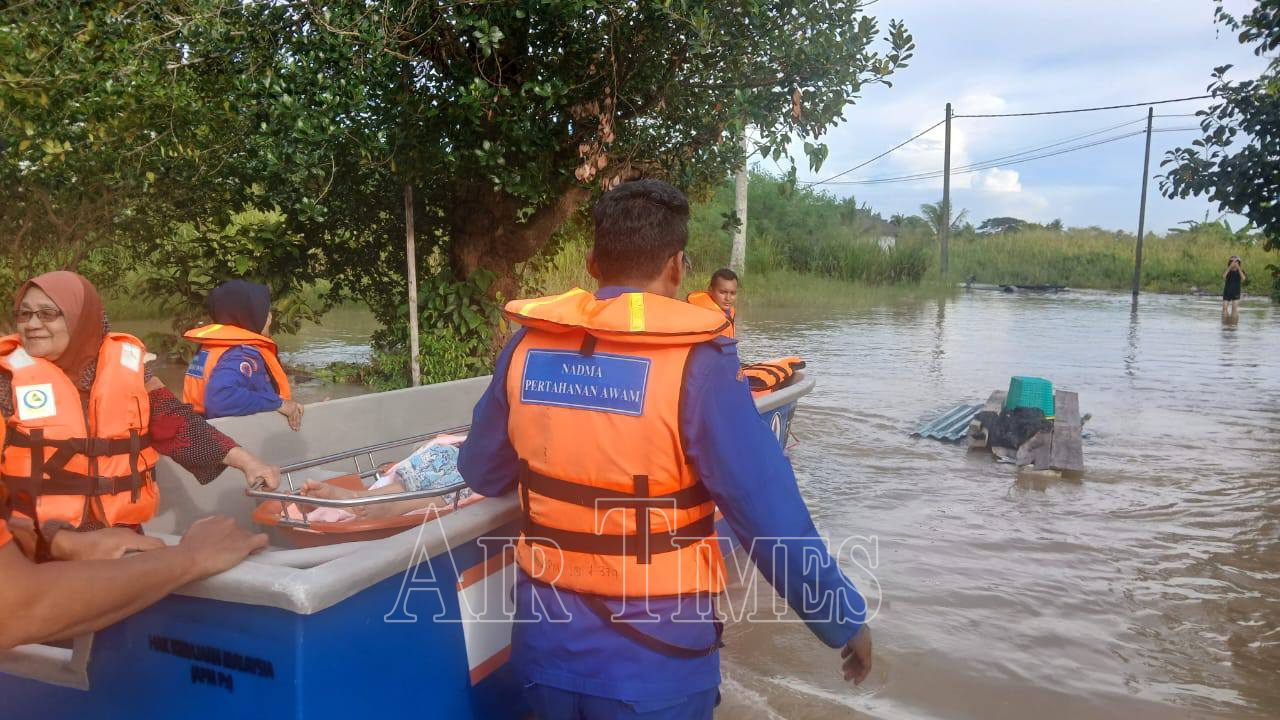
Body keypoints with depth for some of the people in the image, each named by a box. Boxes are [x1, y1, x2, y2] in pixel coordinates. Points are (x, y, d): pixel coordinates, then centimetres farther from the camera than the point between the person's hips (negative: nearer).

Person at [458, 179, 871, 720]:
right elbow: (772, 517, -19)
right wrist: (845, 620, -5)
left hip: (547, 648, 4)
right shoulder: (695, 363, -19)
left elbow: (481, 475, 6)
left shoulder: (526, 348, -6)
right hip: (653, 663, -3)